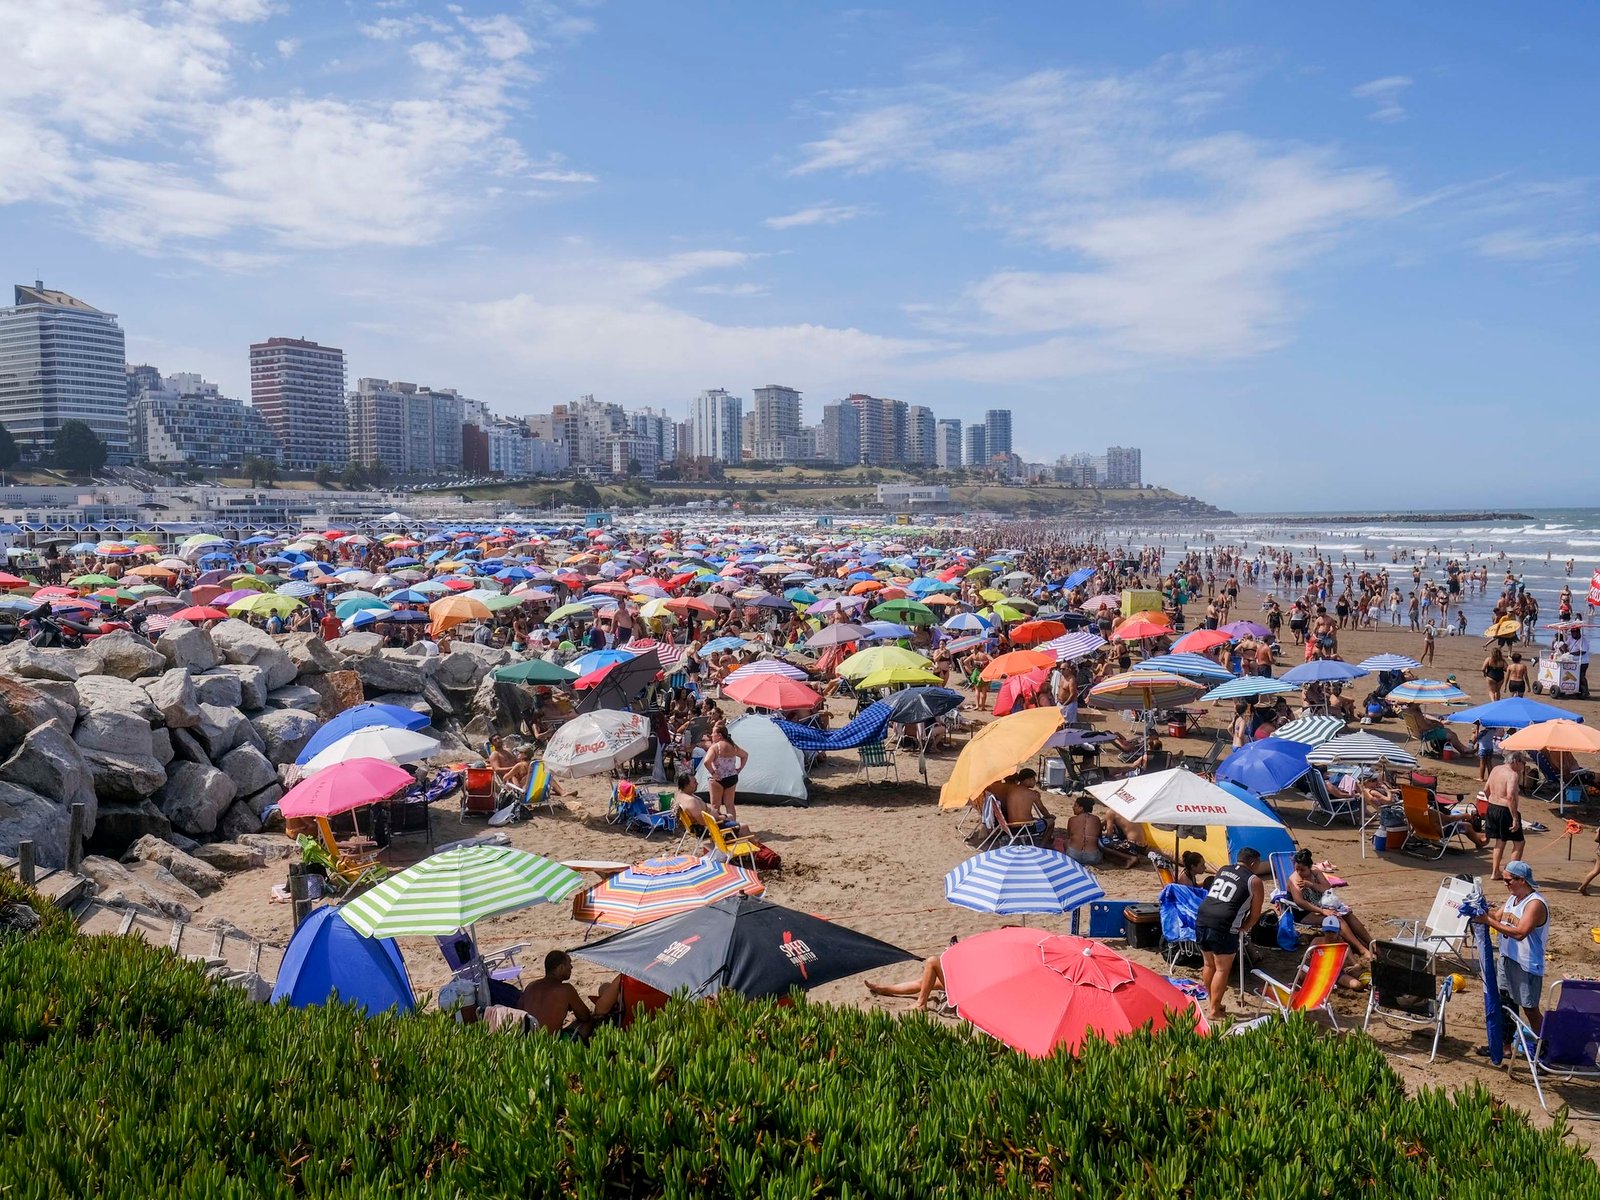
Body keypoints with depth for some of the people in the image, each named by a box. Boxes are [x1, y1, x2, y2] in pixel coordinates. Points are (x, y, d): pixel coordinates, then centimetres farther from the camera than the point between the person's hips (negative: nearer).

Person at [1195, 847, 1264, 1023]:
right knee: (1222, 969, 6)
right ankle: (1213, 1011, 9)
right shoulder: (1254, 881, 4)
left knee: (1208, 964, 20)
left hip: (1202, 920, 6)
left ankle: (1213, 1002, 33)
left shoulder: (1222, 870, 20)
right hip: (1223, 926, -6)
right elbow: (1255, 914, 5)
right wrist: (1241, 929, 20)